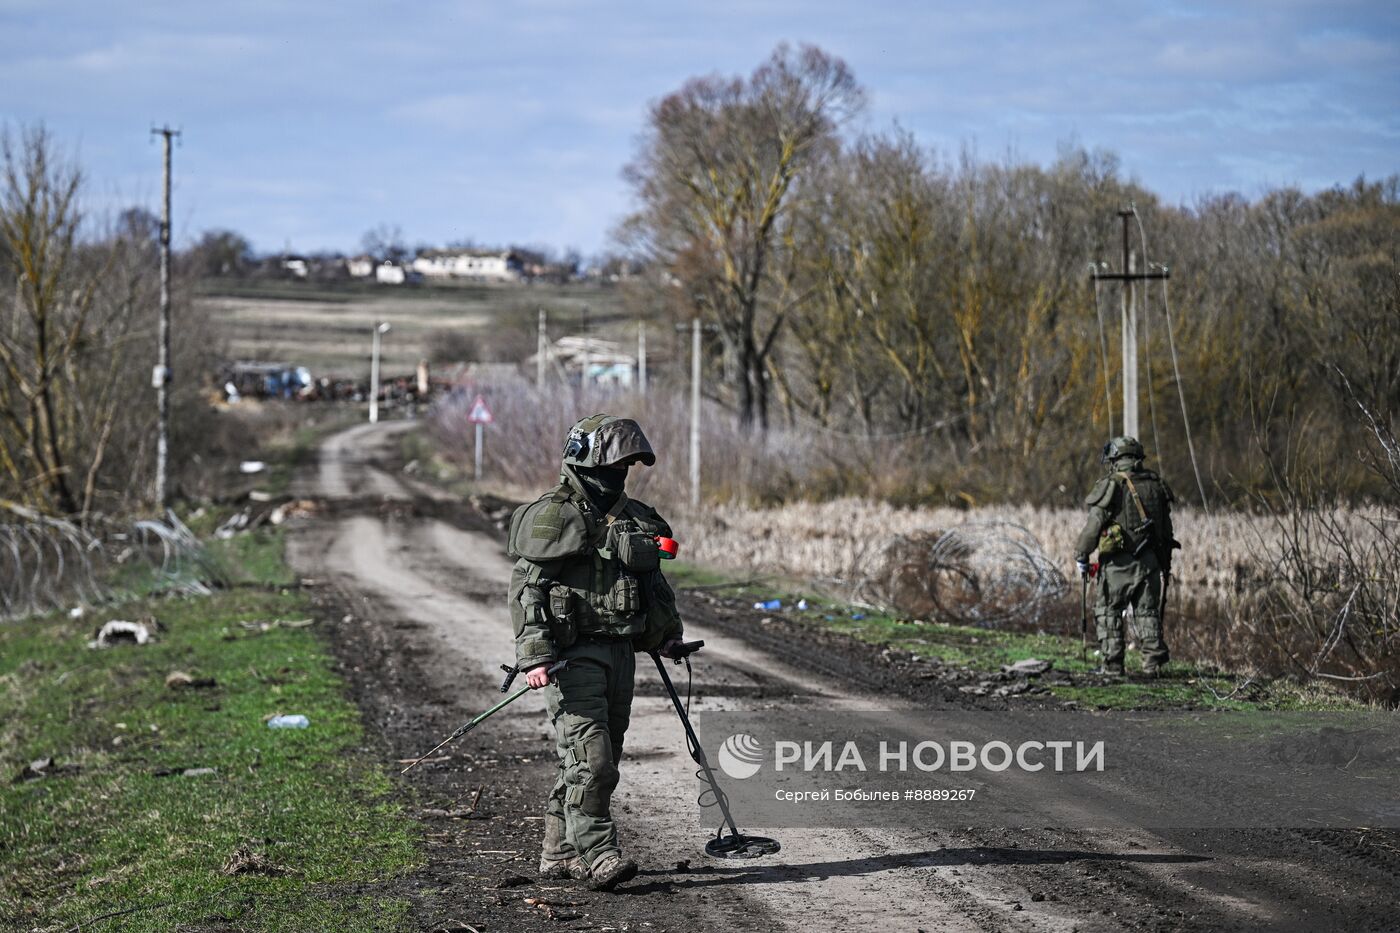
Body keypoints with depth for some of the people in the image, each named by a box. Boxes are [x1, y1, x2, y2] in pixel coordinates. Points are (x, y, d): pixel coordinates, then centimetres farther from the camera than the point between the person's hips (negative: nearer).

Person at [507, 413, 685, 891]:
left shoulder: (633, 518, 15)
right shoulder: (551, 517, -7)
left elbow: (653, 583, 27)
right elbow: (527, 589, -12)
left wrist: (666, 633, 23)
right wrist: (535, 656, -20)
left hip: (619, 652, 8)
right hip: (572, 654, -7)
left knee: (602, 759, 9)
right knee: (589, 758, -13)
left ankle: (558, 852, 17)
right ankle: (597, 855, -13)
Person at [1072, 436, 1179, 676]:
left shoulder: (1111, 486, -10)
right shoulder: (1156, 485, 8)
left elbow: (1093, 527, -11)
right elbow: (1166, 529, 13)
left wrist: (1081, 556, 1)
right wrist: (1165, 564, 21)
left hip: (1119, 562, -5)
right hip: (1149, 560, 5)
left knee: (1109, 612, 5)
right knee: (1147, 612, 12)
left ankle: (1113, 664, 2)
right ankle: (1153, 660, 5)